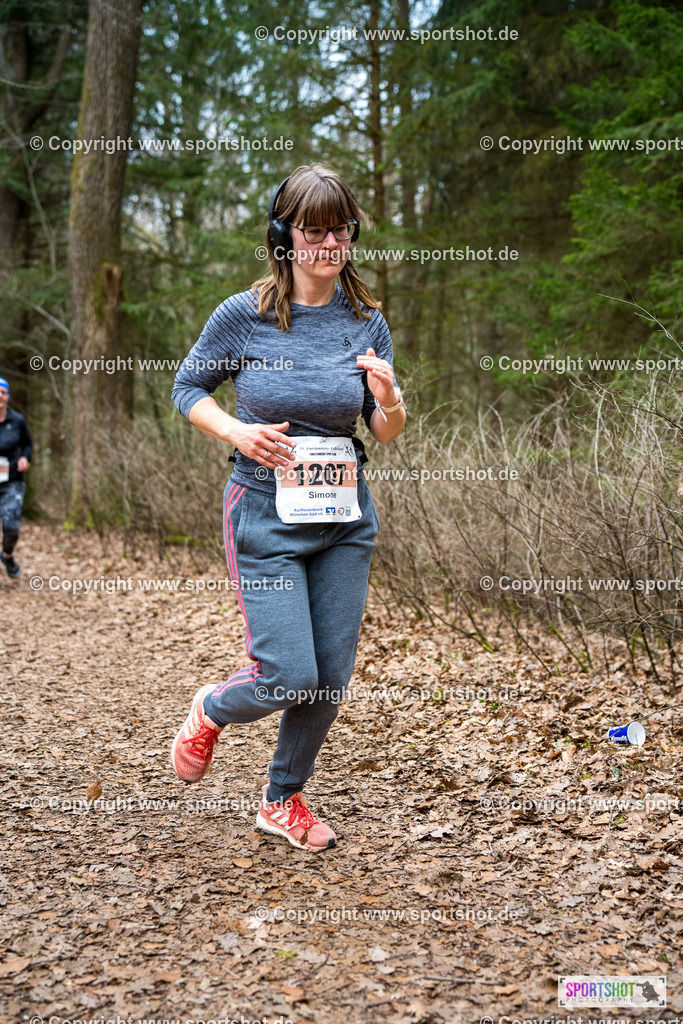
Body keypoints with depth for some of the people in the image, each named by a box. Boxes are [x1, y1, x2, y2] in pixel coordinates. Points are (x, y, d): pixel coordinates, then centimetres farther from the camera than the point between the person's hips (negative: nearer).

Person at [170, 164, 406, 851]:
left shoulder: (367, 323, 1)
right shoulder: (244, 315, -8)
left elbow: (386, 433, 7)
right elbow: (187, 389, 4)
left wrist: (389, 400, -16)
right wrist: (236, 433, -14)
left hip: (345, 520, 4)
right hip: (266, 516, -4)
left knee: (331, 680, 7)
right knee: (290, 679, -10)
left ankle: (283, 800, 31)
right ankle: (211, 709, 26)